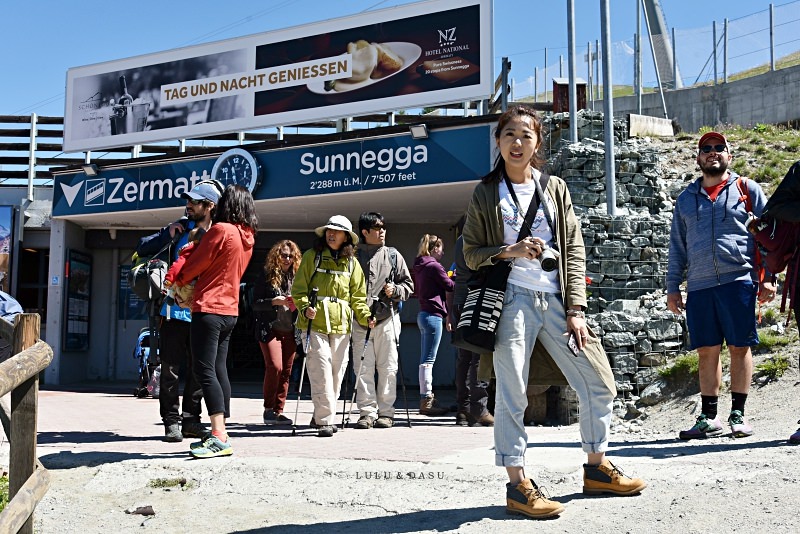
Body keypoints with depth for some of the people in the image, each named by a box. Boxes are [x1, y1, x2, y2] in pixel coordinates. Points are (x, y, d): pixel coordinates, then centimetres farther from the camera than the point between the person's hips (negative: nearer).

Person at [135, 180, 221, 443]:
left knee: (198, 369, 8)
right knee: (171, 369, 1)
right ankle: (171, 421, 9)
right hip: (174, 311, -1)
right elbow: (142, 249, 5)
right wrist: (167, 234, -9)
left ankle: (190, 420, 19)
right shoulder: (182, 227, 3)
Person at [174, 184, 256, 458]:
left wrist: (179, 279, 13)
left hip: (209, 309, -9)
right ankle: (219, 435, 14)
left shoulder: (221, 229, -12)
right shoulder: (247, 237, 12)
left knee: (205, 370, -10)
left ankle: (219, 437, -17)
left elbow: (195, 265, -6)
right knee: (219, 370, 11)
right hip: (229, 310, 9)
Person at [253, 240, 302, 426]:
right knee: (274, 366, -15)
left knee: (286, 371, 3)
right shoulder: (266, 275, 1)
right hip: (270, 329, -4)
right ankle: (268, 409, -1)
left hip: (290, 331, 4)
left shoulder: (296, 276, 10)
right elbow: (255, 303, -3)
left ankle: (278, 411, 12)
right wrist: (274, 301, -17)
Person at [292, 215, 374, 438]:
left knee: (337, 373, 8)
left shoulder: (351, 262, 13)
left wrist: (365, 317, -1)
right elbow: (299, 288, 1)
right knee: (321, 371, -10)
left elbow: (358, 296, 14)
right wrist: (305, 308, -16)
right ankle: (324, 421, -5)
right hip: (315, 323, -4)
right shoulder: (312, 256, 4)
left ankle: (321, 416, 24)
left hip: (341, 326, 4)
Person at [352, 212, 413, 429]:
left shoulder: (393, 255, 10)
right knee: (363, 369, -1)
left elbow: (408, 284, 14)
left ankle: (386, 413, 10)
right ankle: (367, 412, 6)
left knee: (387, 368, 2)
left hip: (387, 318, 1)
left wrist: (395, 290, -7)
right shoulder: (353, 256, 7)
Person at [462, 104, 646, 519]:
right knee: (511, 392, -7)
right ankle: (517, 484, 2)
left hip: (556, 301, 4)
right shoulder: (486, 194, 6)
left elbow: (574, 250, 9)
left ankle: (596, 468, 23)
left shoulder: (554, 188, 13)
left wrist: (575, 309, 0)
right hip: (512, 299, -3)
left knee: (599, 384, 6)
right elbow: (471, 253, 5)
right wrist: (510, 251, -14)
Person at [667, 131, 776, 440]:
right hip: (699, 287, 3)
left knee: (740, 347, 1)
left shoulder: (748, 190, 9)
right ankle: (708, 418, 11)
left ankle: (738, 414, 11)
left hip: (738, 281, -2)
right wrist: (672, 287, 11)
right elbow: (677, 247, 18)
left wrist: (767, 279, -3)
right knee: (707, 351, 4)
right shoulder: (686, 199, 17)